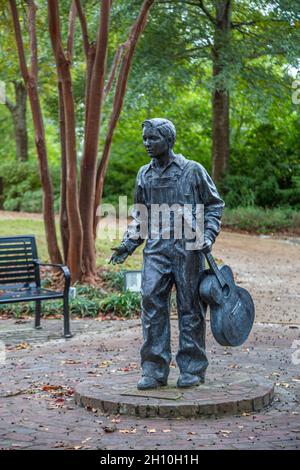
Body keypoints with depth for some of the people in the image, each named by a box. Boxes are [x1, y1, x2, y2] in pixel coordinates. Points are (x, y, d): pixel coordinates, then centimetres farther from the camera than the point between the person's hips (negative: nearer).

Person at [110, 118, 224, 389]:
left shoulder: (193, 171, -1)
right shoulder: (145, 175, 10)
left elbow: (214, 205, 4)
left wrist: (208, 236, -9)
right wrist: (128, 244, 7)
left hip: (188, 249, -3)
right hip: (156, 250, 3)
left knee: (190, 308, 3)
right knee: (152, 304, -4)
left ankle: (193, 369, 14)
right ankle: (154, 371, 4)